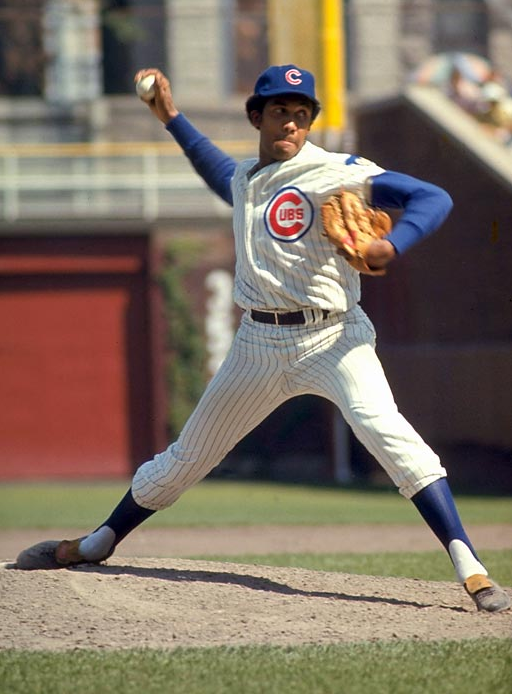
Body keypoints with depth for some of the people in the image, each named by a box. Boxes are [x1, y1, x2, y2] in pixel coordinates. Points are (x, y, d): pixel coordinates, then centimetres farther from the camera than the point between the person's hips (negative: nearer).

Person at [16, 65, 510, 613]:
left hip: (330, 336, -6)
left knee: (381, 426, -30)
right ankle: (97, 543, 36)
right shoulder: (244, 179, 12)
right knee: (187, 456, 16)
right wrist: (171, 118, 36)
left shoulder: (336, 172, -9)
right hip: (257, 343, 6)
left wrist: (389, 247, -34)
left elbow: (433, 199, -17)